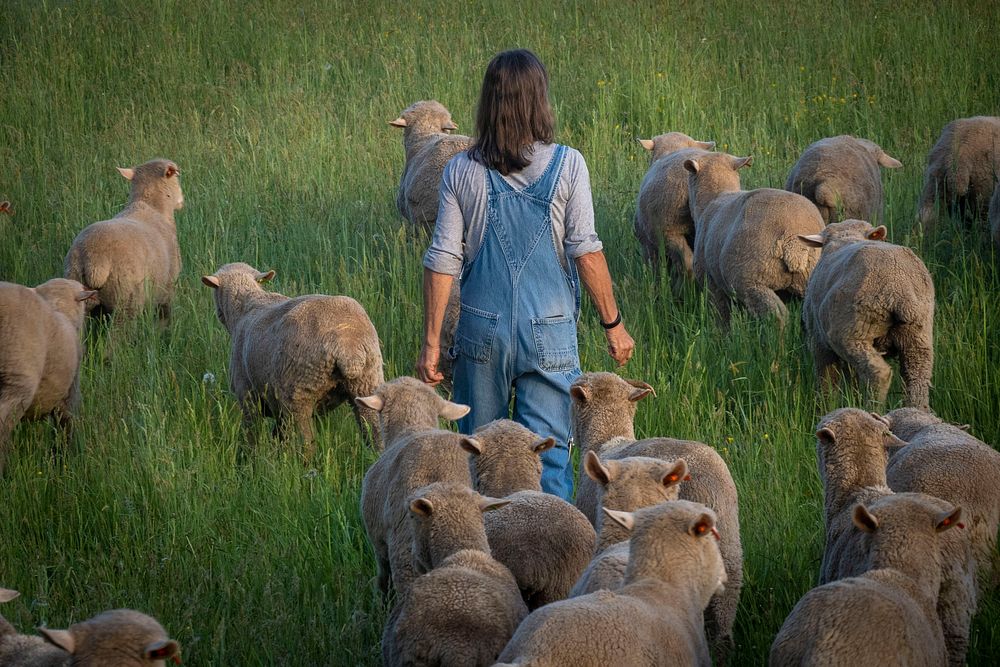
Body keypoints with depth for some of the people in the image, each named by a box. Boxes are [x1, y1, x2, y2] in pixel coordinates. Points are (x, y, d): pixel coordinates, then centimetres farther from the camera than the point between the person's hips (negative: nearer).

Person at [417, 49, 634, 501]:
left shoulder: (461, 171, -1)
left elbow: (443, 261, -2)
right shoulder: (566, 165, -5)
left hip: (482, 331, 2)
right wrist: (613, 324, 4)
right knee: (548, 458, 1)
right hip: (550, 335, -2)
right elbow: (586, 252, -6)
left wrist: (431, 343, 3)